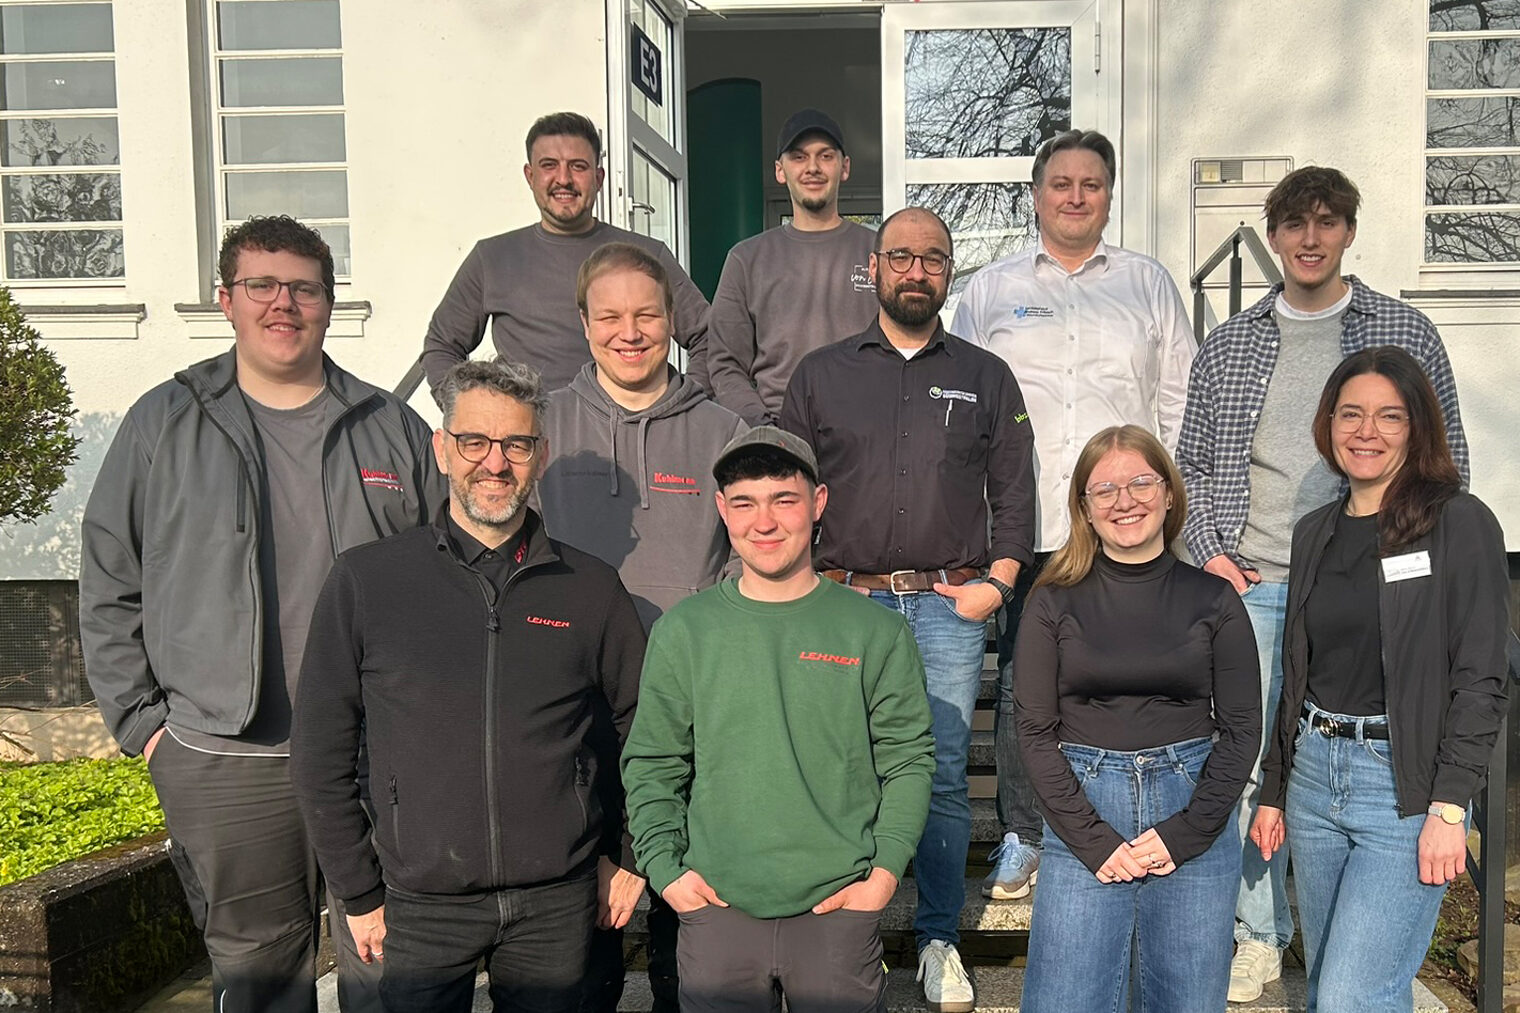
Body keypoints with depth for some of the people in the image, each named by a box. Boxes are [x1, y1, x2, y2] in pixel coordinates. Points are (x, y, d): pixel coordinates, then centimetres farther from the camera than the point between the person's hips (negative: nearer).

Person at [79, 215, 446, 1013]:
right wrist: (141, 720, 2)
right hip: (221, 765, 0)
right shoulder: (163, 424, 4)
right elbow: (108, 587, 7)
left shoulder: (391, 428, 6)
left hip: (378, 754, 1)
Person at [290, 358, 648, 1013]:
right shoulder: (364, 581, -4)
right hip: (422, 908, -1)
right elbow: (319, 754, 2)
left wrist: (626, 855, 9)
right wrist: (361, 895, 3)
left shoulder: (591, 587, 0)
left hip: (557, 906, 1)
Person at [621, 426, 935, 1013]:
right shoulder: (682, 632, 1)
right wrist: (665, 870, -3)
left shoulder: (877, 632, -1)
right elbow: (652, 766, 5)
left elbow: (909, 759, 2)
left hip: (840, 907, 0)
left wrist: (885, 872, -5)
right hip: (715, 906, 1)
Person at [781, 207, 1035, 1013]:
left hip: (950, 605, 0)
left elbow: (1014, 490, 10)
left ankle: (939, 939, 17)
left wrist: (998, 581, -1)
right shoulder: (821, 374, 10)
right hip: (847, 600, 0)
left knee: (943, 776, 3)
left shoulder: (986, 377, 12)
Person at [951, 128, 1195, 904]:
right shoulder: (990, 289, 12)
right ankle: (1021, 836, 18)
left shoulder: (1148, 284, 14)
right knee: (1020, 682, 3)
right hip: (1024, 521, 0)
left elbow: (1180, 398, 13)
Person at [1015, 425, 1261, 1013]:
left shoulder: (1213, 599, 5)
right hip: (1083, 816, -1)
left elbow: (1242, 729, 3)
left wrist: (1185, 833, -7)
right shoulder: (1054, 604, 2)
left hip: (1194, 814, 1)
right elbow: (1035, 731, -1)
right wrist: (1095, 840, -9)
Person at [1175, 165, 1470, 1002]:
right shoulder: (1227, 347, 10)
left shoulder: (1405, 334, 7)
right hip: (1250, 586, 1)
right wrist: (1209, 550, 0)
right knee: (1246, 760, 2)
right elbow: (1192, 465, 13)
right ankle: (1260, 933, 18)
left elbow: (1446, 460, 8)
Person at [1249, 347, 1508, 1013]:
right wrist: (1273, 792, 15)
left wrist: (1449, 808, -15)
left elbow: (1480, 678, -10)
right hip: (1313, 773, 6)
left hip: (1407, 784, -6)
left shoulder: (1460, 524, -7)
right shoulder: (1314, 533, 11)